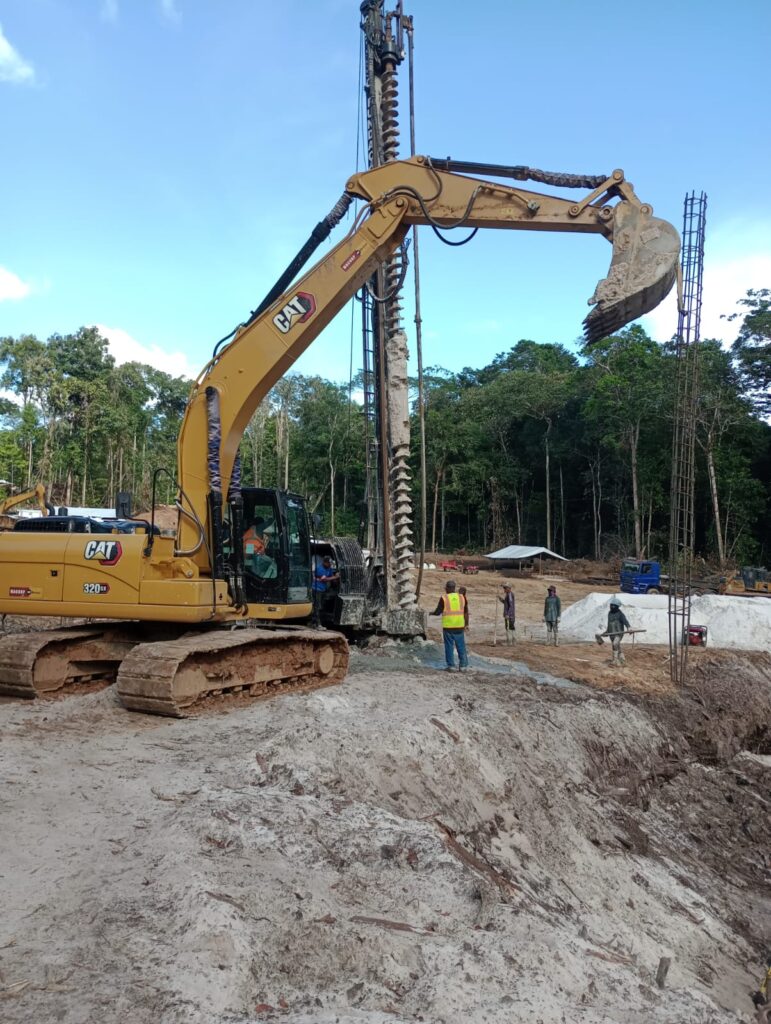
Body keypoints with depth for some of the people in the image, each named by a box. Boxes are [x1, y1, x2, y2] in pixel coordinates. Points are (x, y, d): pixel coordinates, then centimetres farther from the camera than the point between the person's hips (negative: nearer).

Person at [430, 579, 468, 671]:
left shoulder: (444, 598, -6)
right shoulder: (461, 597, 4)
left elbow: (438, 612, -4)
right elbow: (465, 612, 8)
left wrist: (432, 613, 17)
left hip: (448, 626, -3)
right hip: (459, 626, 3)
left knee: (449, 646, 5)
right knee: (461, 646, 9)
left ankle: (450, 665, 5)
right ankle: (463, 665, 8)